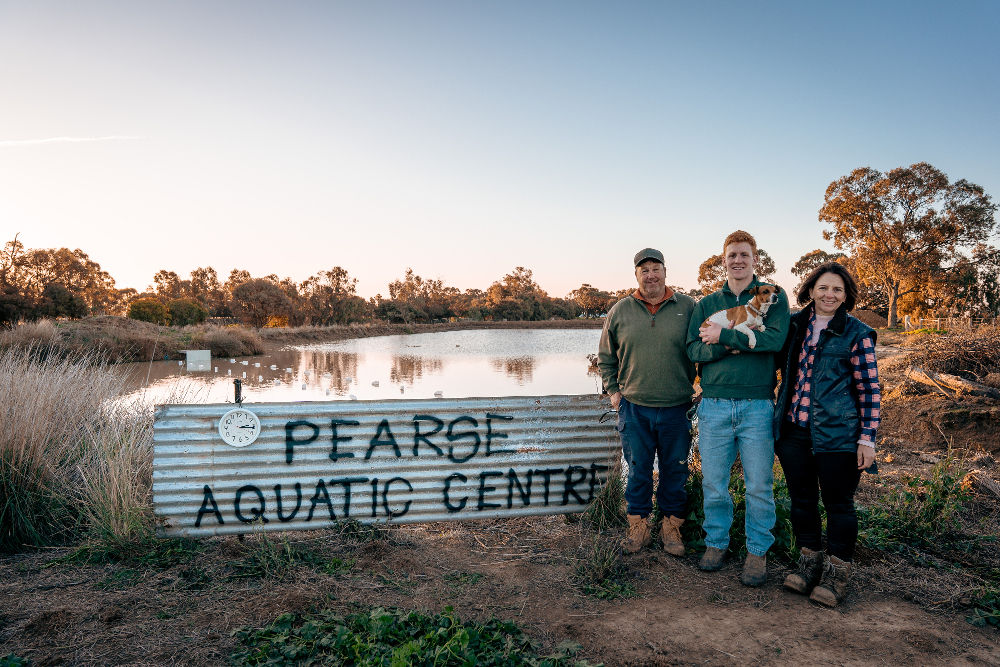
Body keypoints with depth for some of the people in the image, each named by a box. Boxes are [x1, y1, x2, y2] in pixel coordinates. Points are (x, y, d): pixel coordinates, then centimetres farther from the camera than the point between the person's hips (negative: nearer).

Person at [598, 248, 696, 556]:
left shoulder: (688, 307, 0)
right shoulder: (620, 311, 4)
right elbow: (606, 357, 14)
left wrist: (691, 385, 2)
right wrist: (613, 390, 7)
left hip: (676, 408, 0)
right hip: (634, 408, 1)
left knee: (675, 470, 10)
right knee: (637, 470, 9)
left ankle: (671, 525, 26)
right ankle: (638, 525, 23)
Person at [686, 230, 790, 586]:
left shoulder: (774, 297, 4)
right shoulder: (707, 304, 11)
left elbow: (775, 338, -14)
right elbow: (693, 349, 0)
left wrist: (724, 336, -14)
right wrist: (727, 347, -17)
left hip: (757, 405, -2)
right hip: (714, 406, 2)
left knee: (759, 485, 5)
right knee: (714, 483, 8)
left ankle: (757, 550, 22)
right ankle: (716, 542, 27)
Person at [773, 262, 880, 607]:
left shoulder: (857, 333, -3)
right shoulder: (795, 325, 8)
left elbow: (869, 389, -3)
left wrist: (867, 438, -8)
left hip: (837, 433, -4)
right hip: (793, 430, 4)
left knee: (838, 501, 5)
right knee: (801, 498, 13)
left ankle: (837, 569, 22)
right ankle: (810, 560, 30)